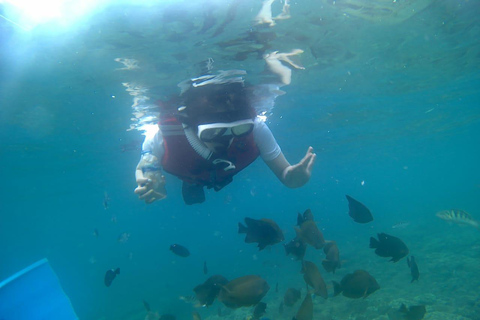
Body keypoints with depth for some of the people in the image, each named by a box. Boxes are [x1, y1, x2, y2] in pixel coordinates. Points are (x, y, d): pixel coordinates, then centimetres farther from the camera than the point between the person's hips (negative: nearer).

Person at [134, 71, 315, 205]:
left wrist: (293, 176, -62)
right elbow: (141, 170, -26)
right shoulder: (161, 138, -47)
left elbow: (284, 172, -37)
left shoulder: (254, 128, -44)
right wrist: (146, 186, -51)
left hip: (224, 173, 1)